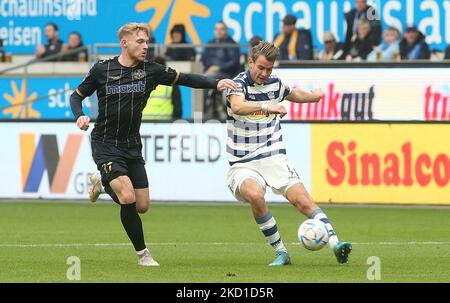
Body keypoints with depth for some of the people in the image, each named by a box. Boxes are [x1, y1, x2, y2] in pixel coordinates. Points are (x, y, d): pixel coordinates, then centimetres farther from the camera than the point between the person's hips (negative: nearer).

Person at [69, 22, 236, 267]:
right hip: (105, 144, -5)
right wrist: (80, 116, -16)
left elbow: (184, 79, -2)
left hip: (132, 145, 5)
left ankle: (102, 183, 34)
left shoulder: (150, 70, -1)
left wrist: (215, 84, -16)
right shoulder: (102, 69, -7)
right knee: (128, 197, -21)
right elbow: (77, 95, 4)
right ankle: (142, 253, -3)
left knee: (142, 206, 6)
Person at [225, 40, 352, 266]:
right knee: (255, 194, -32)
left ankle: (335, 244, -23)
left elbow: (297, 95, 34)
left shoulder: (275, 84, 9)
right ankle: (281, 252, -20)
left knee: (302, 200, -16)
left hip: (274, 158, 4)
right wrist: (266, 106, -46)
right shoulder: (238, 84, -8)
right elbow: (237, 106, -33)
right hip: (243, 164, -4)